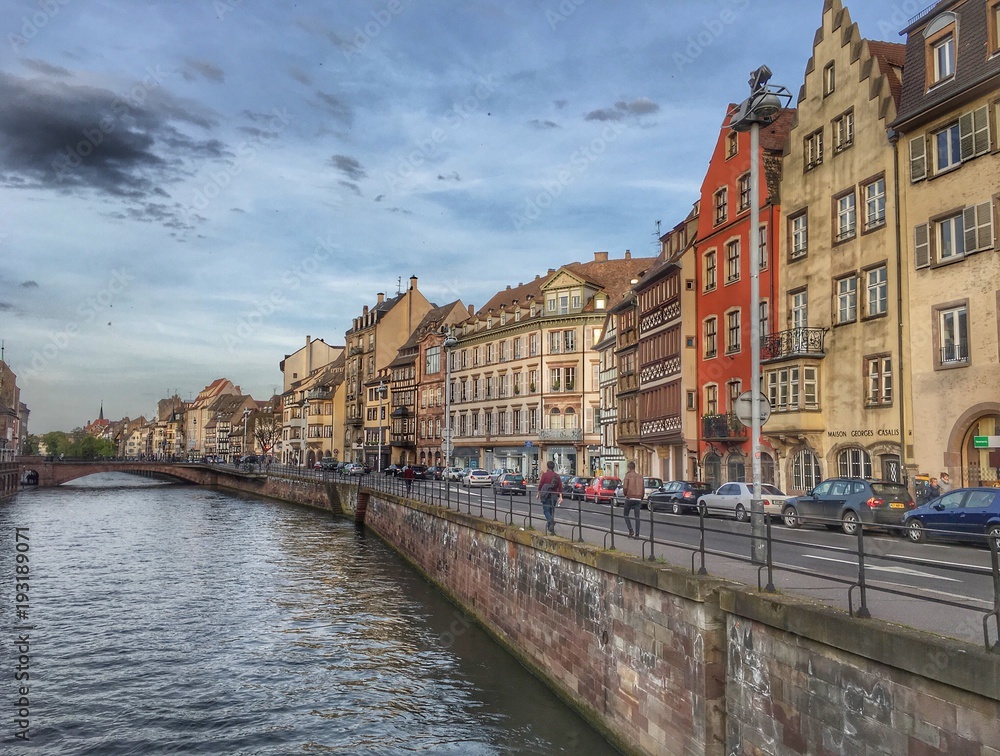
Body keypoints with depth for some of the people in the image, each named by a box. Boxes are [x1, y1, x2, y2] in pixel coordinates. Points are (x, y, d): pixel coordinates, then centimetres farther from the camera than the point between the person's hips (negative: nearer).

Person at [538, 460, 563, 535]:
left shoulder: (545, 474, -6)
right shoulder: (557, 476, 9)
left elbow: (540, 484, -7)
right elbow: (560, 487, 3)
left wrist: (538, 493, 6)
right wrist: (560, 496, 1)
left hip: (546, 495, -5)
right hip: (554, 496, 5)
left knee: (546, 510, -3)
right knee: (552, 511, 14)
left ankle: (551, 521, -30)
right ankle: (550, 528, 16)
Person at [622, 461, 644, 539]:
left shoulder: (628, 475, -4)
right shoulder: (640, 476, 11)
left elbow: (625, 487, -13)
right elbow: (643, 489, 10)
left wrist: (625, 494, 6)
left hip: (629, 498, -4)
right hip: (638, 499, 4)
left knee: (626, 515, 11)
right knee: (637, 517, 6)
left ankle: (631, 531, -4)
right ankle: (637, 534, 2)